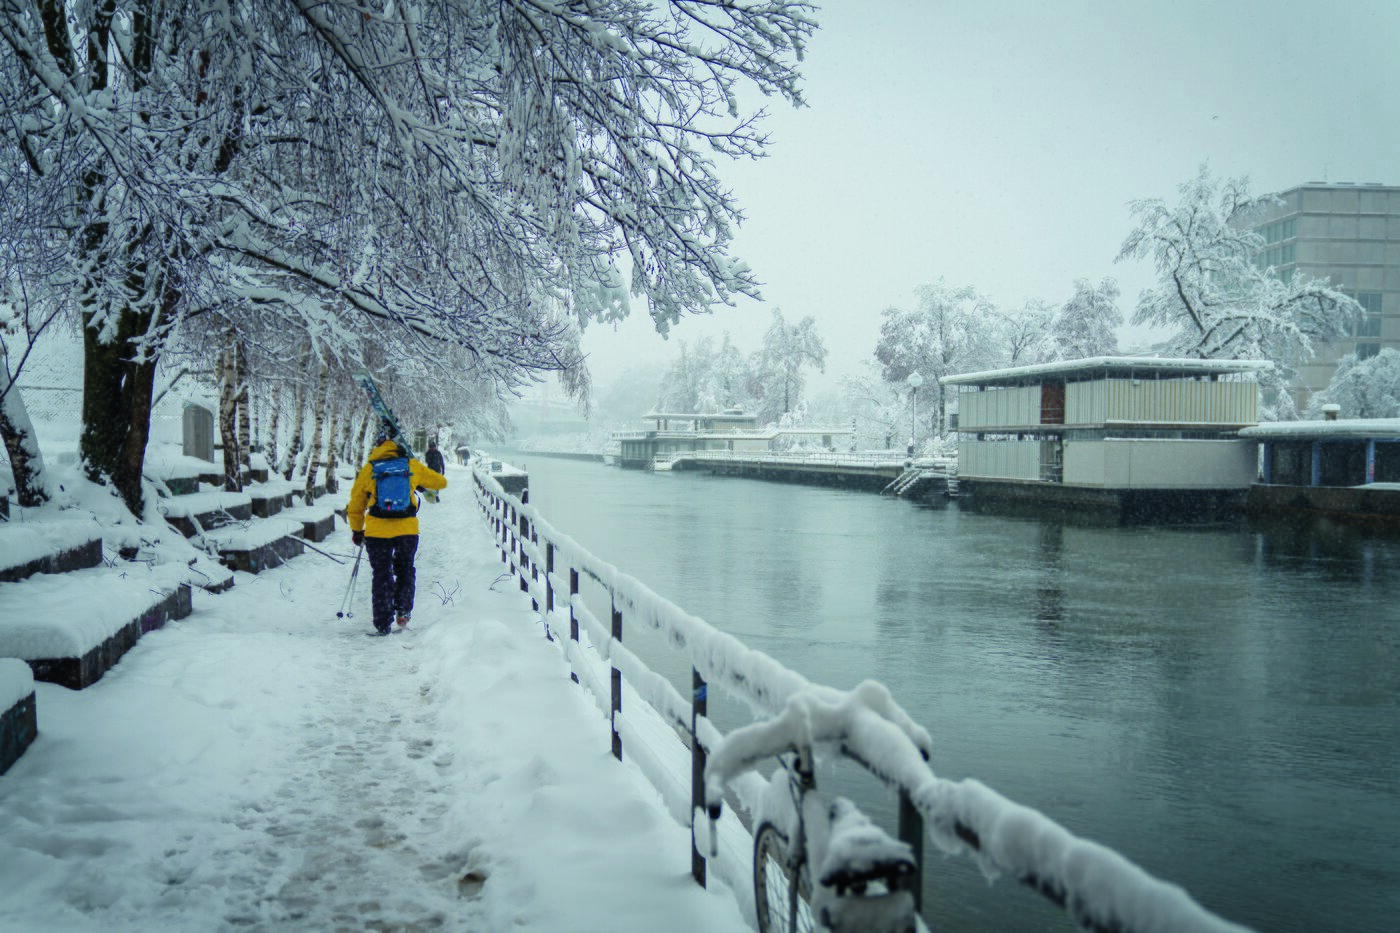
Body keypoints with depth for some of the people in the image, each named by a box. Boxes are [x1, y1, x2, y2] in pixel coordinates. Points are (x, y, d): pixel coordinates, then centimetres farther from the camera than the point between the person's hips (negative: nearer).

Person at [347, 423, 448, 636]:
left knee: (381, 575, 11)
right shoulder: (411, 465, 2)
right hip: (408, 529, 1)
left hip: (377, 530, 0)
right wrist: (421, 484, 36)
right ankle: (403, 610, 10)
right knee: (404, 570, 23)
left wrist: (356, 531, 24)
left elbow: (355, 505, 9)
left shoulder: (368, 469, 1)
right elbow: (441, 482, 16)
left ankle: (383, 624, 9)